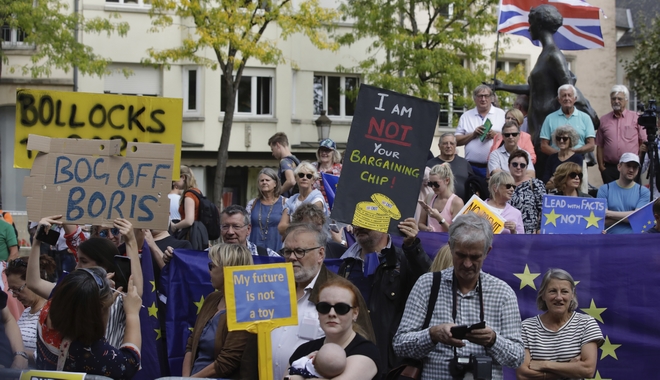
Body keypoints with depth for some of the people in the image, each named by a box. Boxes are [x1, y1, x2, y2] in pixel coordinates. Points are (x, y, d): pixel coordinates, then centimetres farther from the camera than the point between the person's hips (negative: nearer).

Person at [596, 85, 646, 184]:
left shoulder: (636, 118, 5)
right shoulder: (604, 120, 11)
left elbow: (643, 142, 4)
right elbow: (599, 146, 11)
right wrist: (601, 165, 3)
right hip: (609, 168, 2)